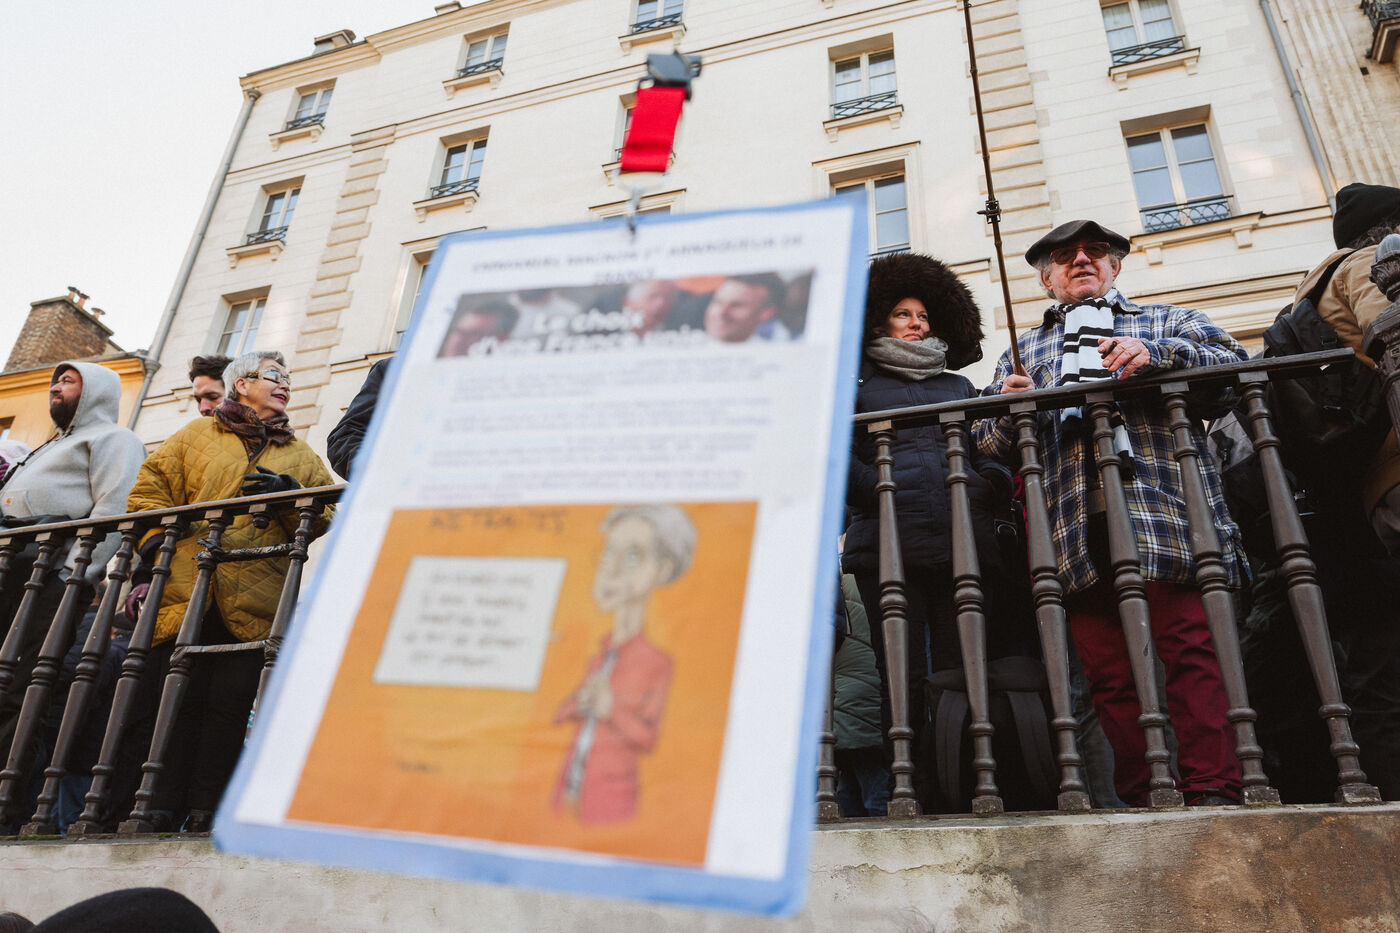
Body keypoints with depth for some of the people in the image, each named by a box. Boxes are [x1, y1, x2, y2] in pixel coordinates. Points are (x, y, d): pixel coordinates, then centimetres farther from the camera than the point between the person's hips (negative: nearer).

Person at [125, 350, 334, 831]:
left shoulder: (300, 455, 22)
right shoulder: (195, 435, 19)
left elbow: (324, 514, 13)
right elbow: (150, 488, 13)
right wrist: (156, 539, -2)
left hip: (254, 604, 1)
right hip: (185, 591, 0)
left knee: (231, 702, -5)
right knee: (177, 696, -4)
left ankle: (205, 810, 2)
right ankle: (161, 808, 4)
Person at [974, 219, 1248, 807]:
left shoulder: (1167, 322, 23)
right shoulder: (1021, 353, 28)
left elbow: (1232, 359, 4)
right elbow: (989, 444, 20)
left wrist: (1157, 357, -14)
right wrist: (1009, 410, -3)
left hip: (1165, 515, -2)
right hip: (1076, 532, 2)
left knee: (1191, 649, -11)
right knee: (1108, 672, 0)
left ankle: (1213, 792, -6)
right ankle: (1141, 802, 6)